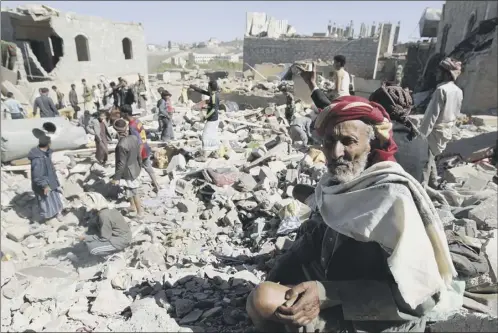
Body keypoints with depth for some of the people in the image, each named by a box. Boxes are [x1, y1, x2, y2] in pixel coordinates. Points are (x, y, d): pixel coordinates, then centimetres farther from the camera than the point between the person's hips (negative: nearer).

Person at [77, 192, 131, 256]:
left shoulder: (104, 215, -26)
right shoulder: (106, 209, 0)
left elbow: (104, 238, -18)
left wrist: (86, 238, -8)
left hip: (121, 240, -9)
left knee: (92, 248, -14)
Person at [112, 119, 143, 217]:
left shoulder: (121, 145, -31)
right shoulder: (134, 138, -9)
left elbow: (121, 163, -24)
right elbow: (139, 155, 3)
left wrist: (116, 177, -13)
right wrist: (139, 166, 19)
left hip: (127, 172, -8)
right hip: (135, 169, 8)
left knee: (134, 193, 9)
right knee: (129, 190, 28)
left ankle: (140, 212, 26)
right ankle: (132, 206, 47)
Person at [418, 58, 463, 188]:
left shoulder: (441, 90, -20)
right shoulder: (458, 91, 7)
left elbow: (432, 115, -23)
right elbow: (456, 114, 15)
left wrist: (421, 134, -19)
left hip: (436, 132, -9)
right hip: (447, 131, 9)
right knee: (430, 158, 22)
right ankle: (433, 185, 32)